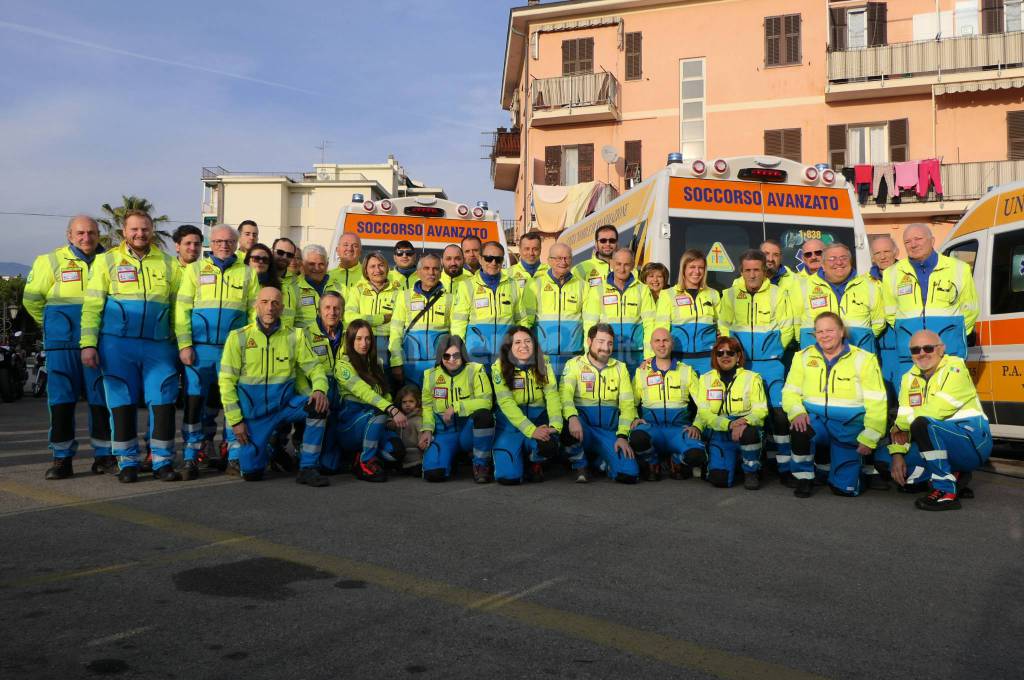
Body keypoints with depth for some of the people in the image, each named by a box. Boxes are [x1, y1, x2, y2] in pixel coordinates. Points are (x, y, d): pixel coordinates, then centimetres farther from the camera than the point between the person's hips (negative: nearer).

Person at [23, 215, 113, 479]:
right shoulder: (51, 261, 3)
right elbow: (31, 298, 9)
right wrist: (52, 326, 8)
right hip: (62, 345, -1)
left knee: (102, 399, 4)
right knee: (62, 400, 0)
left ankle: (103, 456, 13)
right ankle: (62, 458, 8)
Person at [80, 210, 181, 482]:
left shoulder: (168, 265, 11)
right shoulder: (106, 261, 7)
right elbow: (92, 305, 3)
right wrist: (88, 343, -6)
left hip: (158, 346, 1)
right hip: (117, 345, -1)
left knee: (163, 403, -2)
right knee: (122, 403, 3)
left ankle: (162, 462, 8)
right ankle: (127, 462, 14)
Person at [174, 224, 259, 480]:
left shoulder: (247, 273, 11)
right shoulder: (195, 269, 7)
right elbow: (181, 308, 2)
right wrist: (184, 344, -7)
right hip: (200, 348, -1)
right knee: (194, 401, -2)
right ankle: (191, 457, 5)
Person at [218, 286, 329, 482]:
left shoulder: (295, 336, 0)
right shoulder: (238, 337, -4)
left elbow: (314, 367, 0)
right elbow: (226, 381, -4)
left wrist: (320, 389, -24)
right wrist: (235, 420, -8)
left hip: (285, 404, 1)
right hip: (252, 412, -1)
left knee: (318, 406, -28)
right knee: (251, 472, -7)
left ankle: (308, 469, -16)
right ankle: (237, 444, 30)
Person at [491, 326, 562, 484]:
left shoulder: (543, 364, 0)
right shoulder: (500, 367, -8)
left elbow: (552, 396, -10)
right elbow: (506, 403, -17)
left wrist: (555, 425, -29)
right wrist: (531, 430, -29)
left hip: (539, 419, 1)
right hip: (510, 423, -1)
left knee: (549, 445, -32)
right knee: (507, 476, -18)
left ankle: (535, 463, 6)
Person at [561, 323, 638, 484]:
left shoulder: (620, 368, 11)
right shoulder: (574, 364, 3)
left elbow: (627, 404, 3)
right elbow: (565, 394, -14)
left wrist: (622, 436, -12)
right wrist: (572, 417, -35)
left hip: (609, 431, 2)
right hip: (583, 427, -2)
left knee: (629, 475, -20)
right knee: (570, 426, -39)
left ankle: (601, 460, 16)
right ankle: (580, 466, -6)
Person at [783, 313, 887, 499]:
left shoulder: (864, 359, -1)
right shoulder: (804, 357, 6)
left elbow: (876, 403, -2)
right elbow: (790, 392, 4)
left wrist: (869, 438, -9)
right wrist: (797, 412, -18)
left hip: (849, 426, -1)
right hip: (815, 420, 1)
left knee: (846, 489, -7)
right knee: (799, 428, -36)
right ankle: (804, 477, -9)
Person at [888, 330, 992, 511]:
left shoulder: (955, 367, -11)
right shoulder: (909, 378, 10)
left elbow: (938, 410, -22)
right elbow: (903, 417, 2)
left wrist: (902, 425, -9)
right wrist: (897, 453, -11)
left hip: (973, 442, -7)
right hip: (941, 444, 8)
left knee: (922, 424, -32)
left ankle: (946, 492, -23)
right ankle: (955, 476, 11)